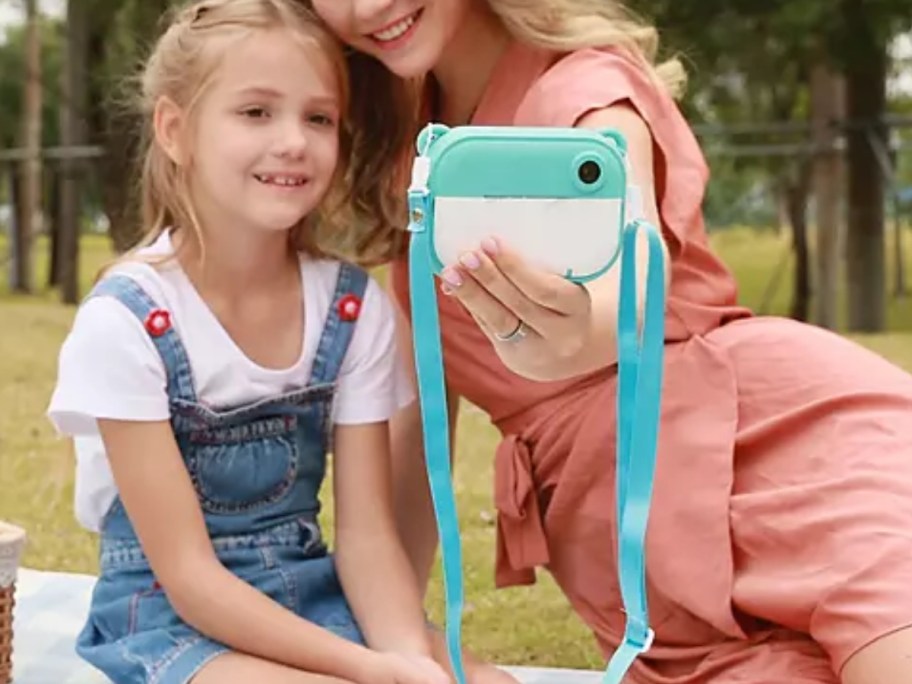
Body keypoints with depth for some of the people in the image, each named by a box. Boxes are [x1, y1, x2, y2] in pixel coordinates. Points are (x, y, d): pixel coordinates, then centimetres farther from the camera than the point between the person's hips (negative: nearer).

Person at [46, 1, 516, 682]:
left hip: (312, 600, 4)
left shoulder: (355, 308, -4)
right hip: (172, 619, -4)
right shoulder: (126, 322, -17)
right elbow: (188, 574, -17)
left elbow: (367, 532, -5)